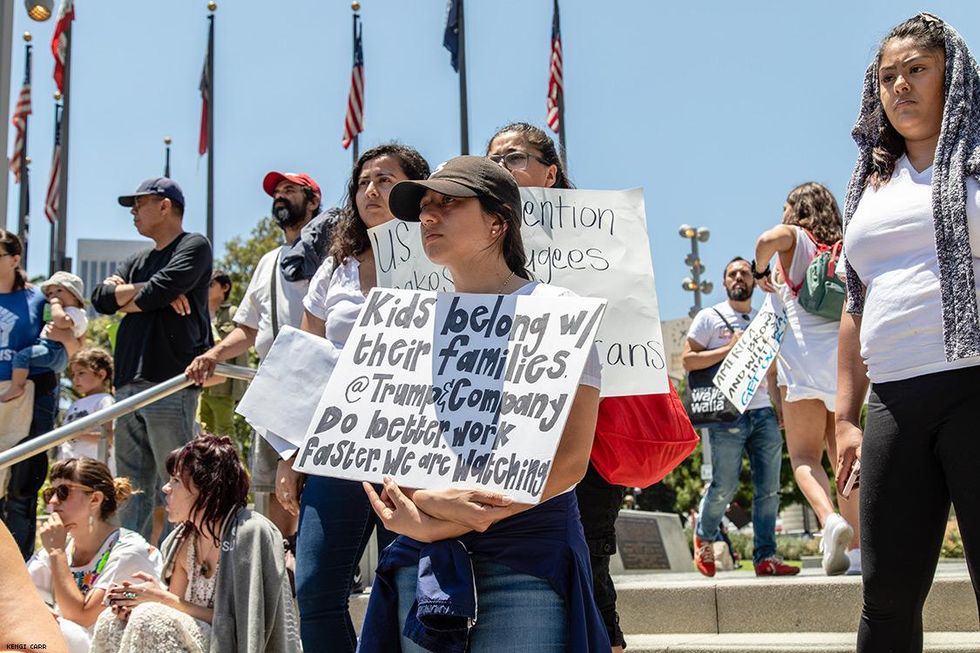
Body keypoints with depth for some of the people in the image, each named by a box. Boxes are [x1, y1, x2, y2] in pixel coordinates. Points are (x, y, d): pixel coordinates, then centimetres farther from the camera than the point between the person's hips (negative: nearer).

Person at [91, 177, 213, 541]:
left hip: (169, 386, -8)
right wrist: (147, 291, -2)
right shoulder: (138, 262, 25)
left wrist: (126, 298, 5)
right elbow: (101, 298, 10)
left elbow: (161, 290, -13)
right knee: (132, 488, 7)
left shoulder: (193, 247, 3)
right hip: (129, 385, 8)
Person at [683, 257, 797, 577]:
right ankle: (703, 536, 22)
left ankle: (765, 557, 2)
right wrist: (729, 349, -12)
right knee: (724, 487, -4)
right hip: (727, 415, -5)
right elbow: (688, 359, -3)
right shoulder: (709, 317, 5)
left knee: (768, 489, -1)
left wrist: (780, 407, 13)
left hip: (763, 413, 5)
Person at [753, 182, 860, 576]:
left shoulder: (794, 236, 6)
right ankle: (856, 551, 3)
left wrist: (760, 271, 1)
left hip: (805, 354, -5)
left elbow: (767, 239, -17)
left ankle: (831, 520, -32)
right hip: (846, 356, 5)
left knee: (804, 455, -5)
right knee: (843, 455, 8)